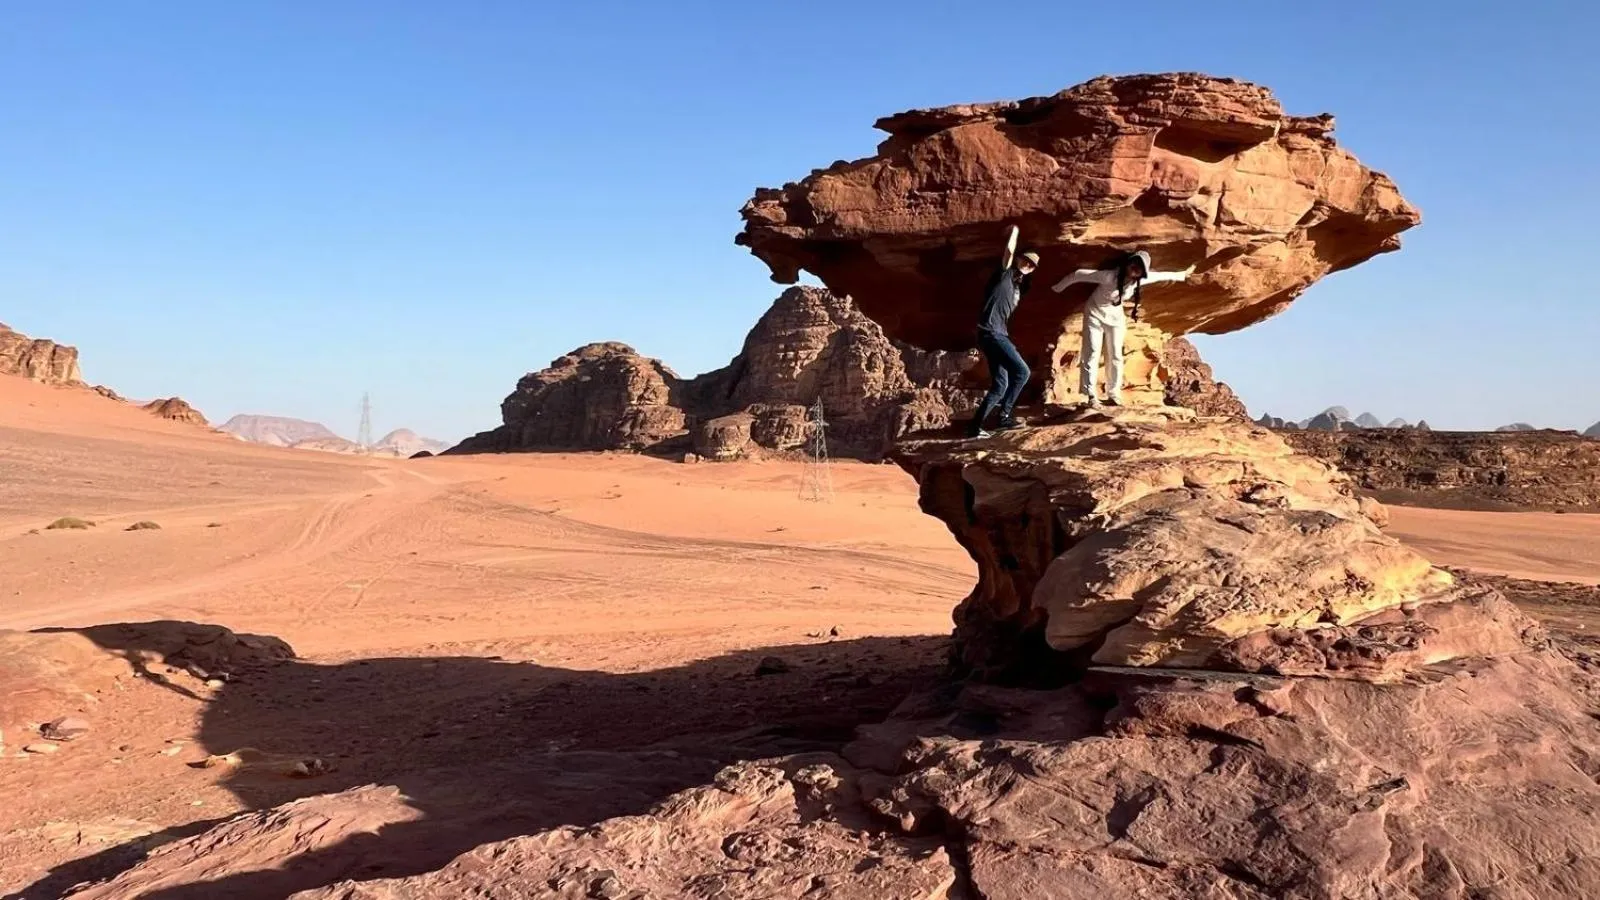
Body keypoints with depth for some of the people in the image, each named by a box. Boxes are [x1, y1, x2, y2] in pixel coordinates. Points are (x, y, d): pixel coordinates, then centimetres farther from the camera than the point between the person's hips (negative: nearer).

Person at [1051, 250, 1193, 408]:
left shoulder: (1140, 280, -18)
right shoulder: (1110, 276, -34)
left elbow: (1162, 275, 0)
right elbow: (1080, 274, -30)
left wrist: (1182, 274, 14)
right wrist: (1058, 287, -21)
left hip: (1115, 315, 5)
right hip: (1095, 312, -5)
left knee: (1115, 355, 3)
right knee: (1092, 353, -9)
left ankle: (1113, 394, 11)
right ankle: (1092, 396, -9)